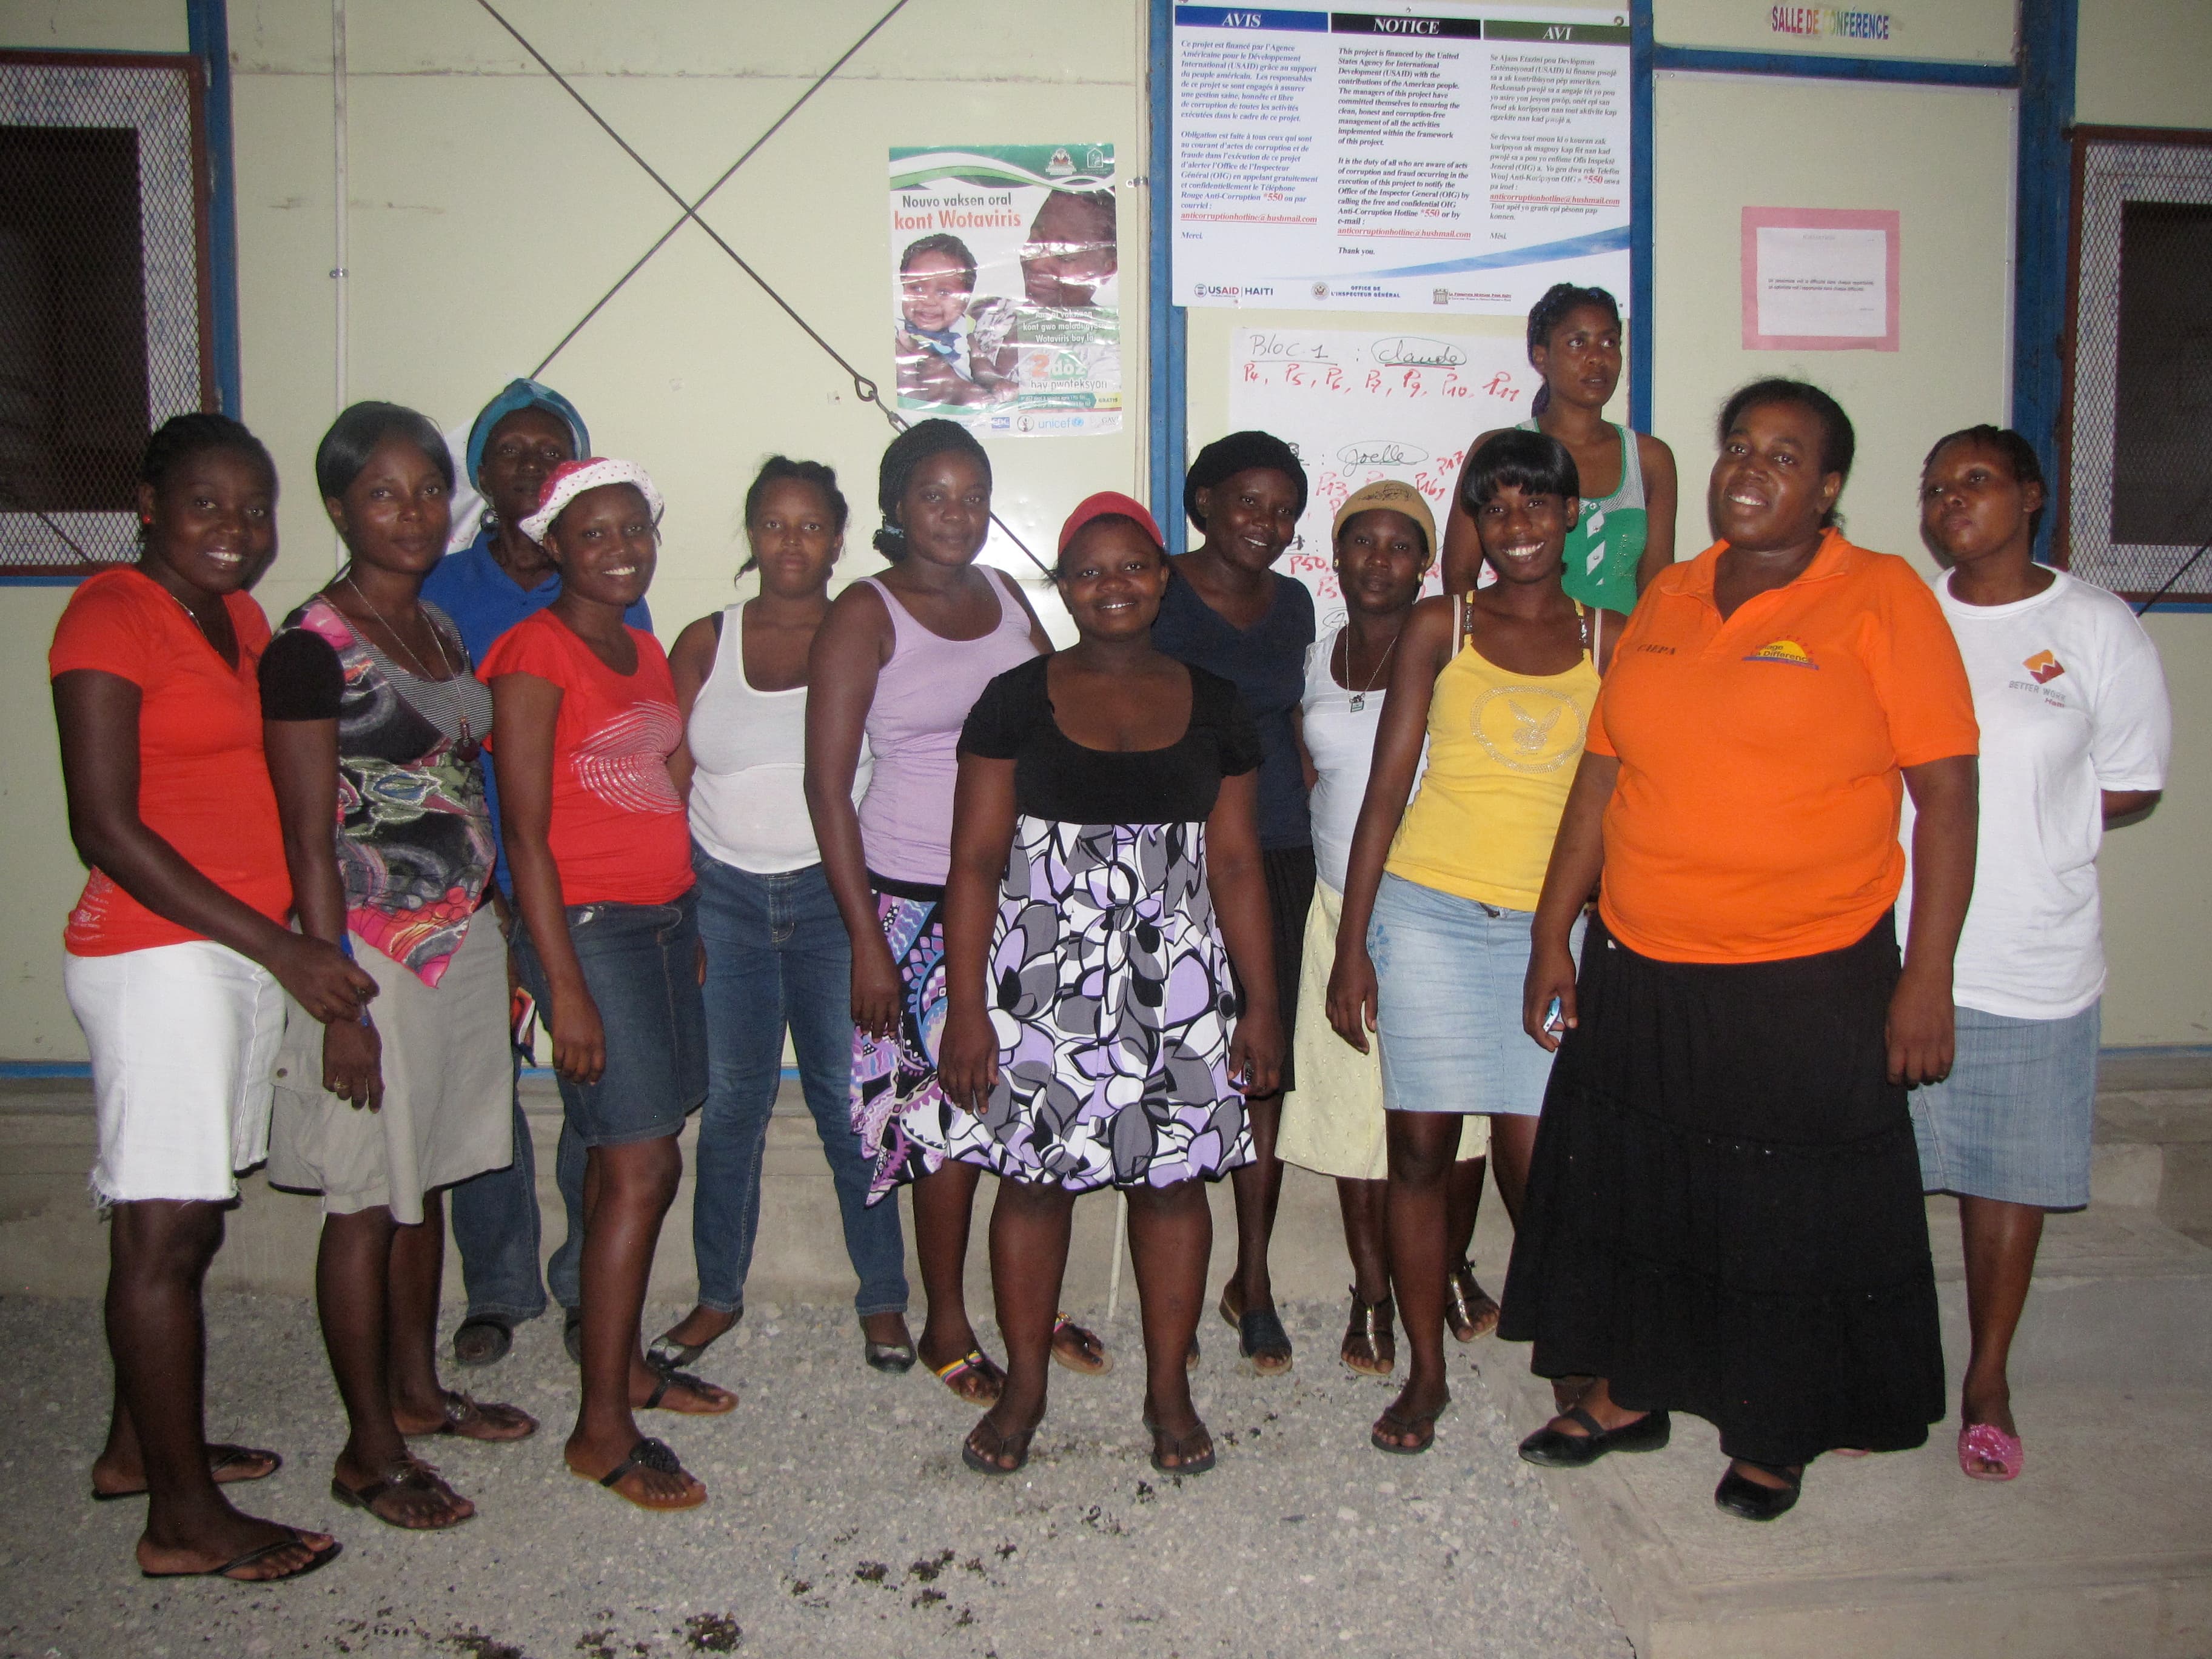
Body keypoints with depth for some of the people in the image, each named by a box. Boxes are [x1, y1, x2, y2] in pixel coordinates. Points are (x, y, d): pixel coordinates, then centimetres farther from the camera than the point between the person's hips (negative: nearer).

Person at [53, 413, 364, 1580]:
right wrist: (279, 948, -18)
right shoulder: (112, 616, -10)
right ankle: (184, 1521, 8)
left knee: (186, 1218, 16)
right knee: (165, 1230, -2)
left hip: (242, 951, 8)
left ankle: (137, 1445, 32)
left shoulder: (239, 618, 15)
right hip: (157, 955, -8)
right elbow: (104, 829, -15)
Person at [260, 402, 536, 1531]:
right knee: (369, 1202, 3)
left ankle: (416, 1391, 34)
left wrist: (502, 956, 14)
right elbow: (309, 841, -14)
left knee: (426, 1183, 18)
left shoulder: (443, 631, 10)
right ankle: (369, 1450, 17)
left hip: (461, 942, 7)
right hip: (371, 954, -7)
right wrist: (337, 1005, -16)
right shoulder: (311, 647, -12)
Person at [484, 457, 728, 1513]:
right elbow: (526, 832, -14)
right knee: (640, 1170, -7)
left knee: (625, 1162, 14)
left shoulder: (644, 651, 15)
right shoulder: (535, 653, -10)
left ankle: (625, 1364, 27)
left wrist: (690, 930, 14)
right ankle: (602, 1428, 3)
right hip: (588, 927, -8)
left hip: (665, 919, 8)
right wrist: (567, 987, -17)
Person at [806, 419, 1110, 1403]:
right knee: (949, 1108, 1)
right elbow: (827, 784, -9)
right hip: (921, 902, -5)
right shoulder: (865, 615, -6)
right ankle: (946, 1324, 20)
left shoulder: (1005, 596, 10)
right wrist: (864, 936, -13)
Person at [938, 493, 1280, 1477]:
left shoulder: (1212, 706, 7)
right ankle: (1024, 1387, 24)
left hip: (1175, 983, 2)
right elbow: (976, 861, -2)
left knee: (1173, 1176, 7)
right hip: (1040, 981, -1)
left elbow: (1236, 864, 8)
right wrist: (966, 1010, -8)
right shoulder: (1017, 701, 1)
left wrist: (1261, 1003, 4)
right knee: (1033, 1176, 5)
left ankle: (1169, 1388, 24)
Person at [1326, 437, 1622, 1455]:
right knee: (1420, 1149, 4)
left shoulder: (1609, 642, 7)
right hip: (1426, 914, 0)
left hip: (1545, 928, 1)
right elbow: (1386, 788, 2)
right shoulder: (1440, 626, 4)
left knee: (1532, 1160, 0)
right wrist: (1351, 944, -2)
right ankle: (1425, 1372, 21)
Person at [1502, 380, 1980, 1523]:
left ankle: (1774, 1438, 30)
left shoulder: (1882, 599, -6)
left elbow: (1947, 794, -8)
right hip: (1639, 973, 5)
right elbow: (1602, 772, 10)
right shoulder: (1668, 599, 8)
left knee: (1792, 1217, 9)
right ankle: (1627, 1398, 36)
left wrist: (1927, 981, -12)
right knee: (1629, 1188, 16)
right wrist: (1554, 936, 8)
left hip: (1811, 982, -5)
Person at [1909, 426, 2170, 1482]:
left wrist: (2029, 828, -7)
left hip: (2028, 963, -1)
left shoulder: (2097, 630, -1)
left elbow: (2134, 787, 4)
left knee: (2008, 1177, 10)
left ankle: (1988, 1383, 28)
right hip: (1888, 949, 2)